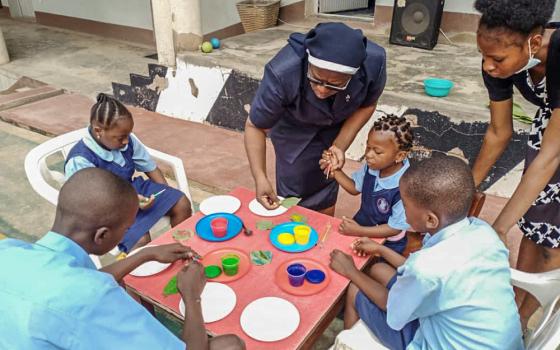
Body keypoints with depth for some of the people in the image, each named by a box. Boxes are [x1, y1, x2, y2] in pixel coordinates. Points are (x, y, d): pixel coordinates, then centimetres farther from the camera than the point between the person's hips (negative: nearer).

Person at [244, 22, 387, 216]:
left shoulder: (374, 62, -34)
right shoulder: (282, 74, -41)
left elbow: (367, 105, -12)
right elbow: (255, 126, -26)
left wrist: (340, 146, -22)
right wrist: (260, 178, -37)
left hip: (335, 125, 2)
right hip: (293, 125, -2)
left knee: (325, 196, 9)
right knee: (294, 194, -2)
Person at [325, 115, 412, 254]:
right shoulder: (371, 166, -15)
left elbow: (396, 227, -24)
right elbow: (355, 188, 4)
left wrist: (359, 231, -26)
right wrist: (336, 171, -12)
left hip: (387, 243, -5)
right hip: (362, 224, 5)